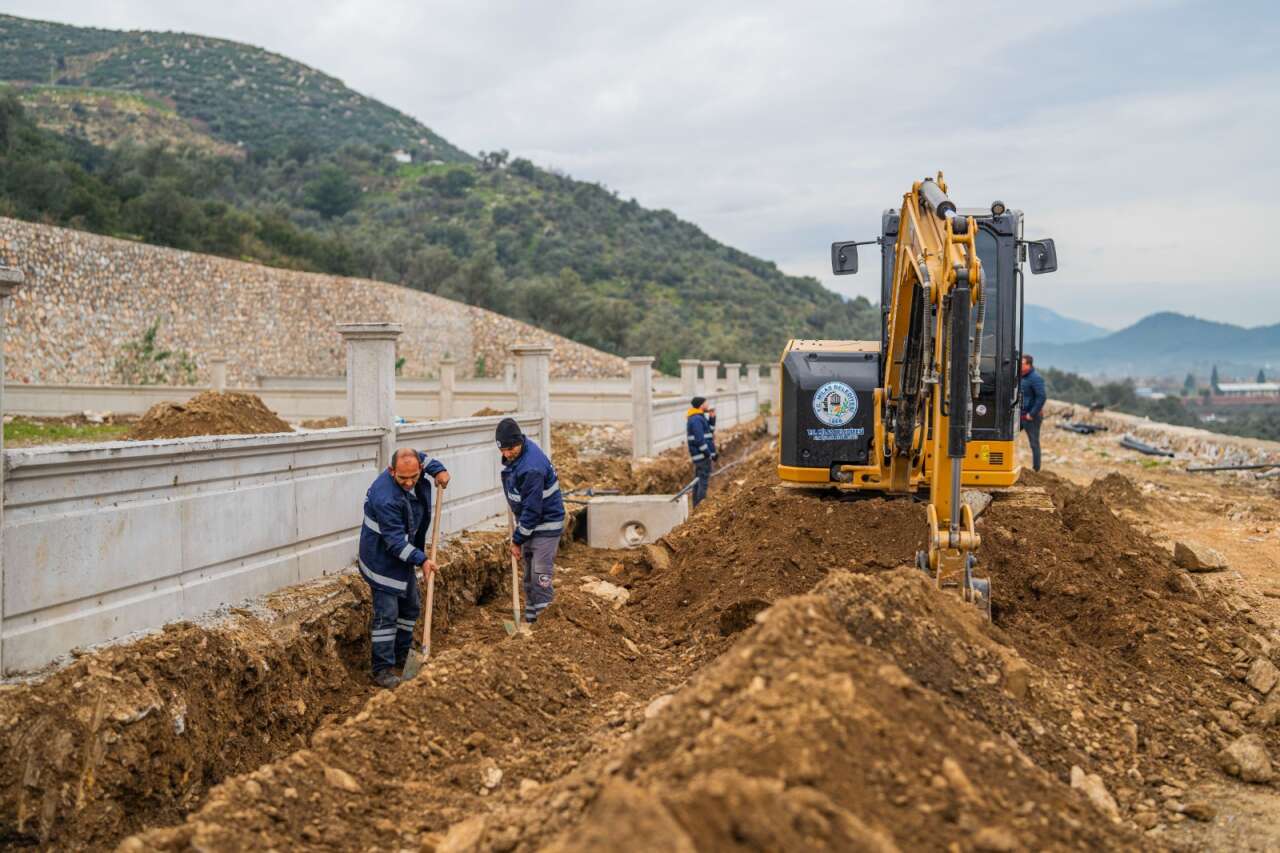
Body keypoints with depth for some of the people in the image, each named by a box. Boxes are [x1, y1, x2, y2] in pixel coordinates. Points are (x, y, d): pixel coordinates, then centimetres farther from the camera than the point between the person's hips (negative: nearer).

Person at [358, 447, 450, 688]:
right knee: (386, 614, -7)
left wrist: (438, 469, 1)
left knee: (411, 607, 19)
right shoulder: (385, 498, -35)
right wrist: (421, 560, -34)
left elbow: (422, 457, 17)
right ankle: (382, 670, 0)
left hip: (404, 555, 9)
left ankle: (402, 655, 35)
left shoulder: (412, 467, -10)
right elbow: (395, 541, -31)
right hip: (383, 560, -9)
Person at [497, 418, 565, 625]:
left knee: (541, 575, -10)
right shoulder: (515, 454, -3)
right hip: (527, 520, 9)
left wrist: (517, 540, -18)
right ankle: (530, 619, 24)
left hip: (546, 523, -9)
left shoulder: (532, 468, -31)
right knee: (528, 573, 15)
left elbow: (532, 509, -26)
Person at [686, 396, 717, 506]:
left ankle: (696, 506, 19)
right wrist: (710, 454, -18)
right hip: (702, 455, -11)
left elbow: (710, 430, 20)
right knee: (704, 481, -10)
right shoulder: (696, 419, -17)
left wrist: (712, 418, 7)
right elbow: (699, 439, -22)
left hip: (700, 456, 11)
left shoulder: (699, 418, 16)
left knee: (699, 481, 14)